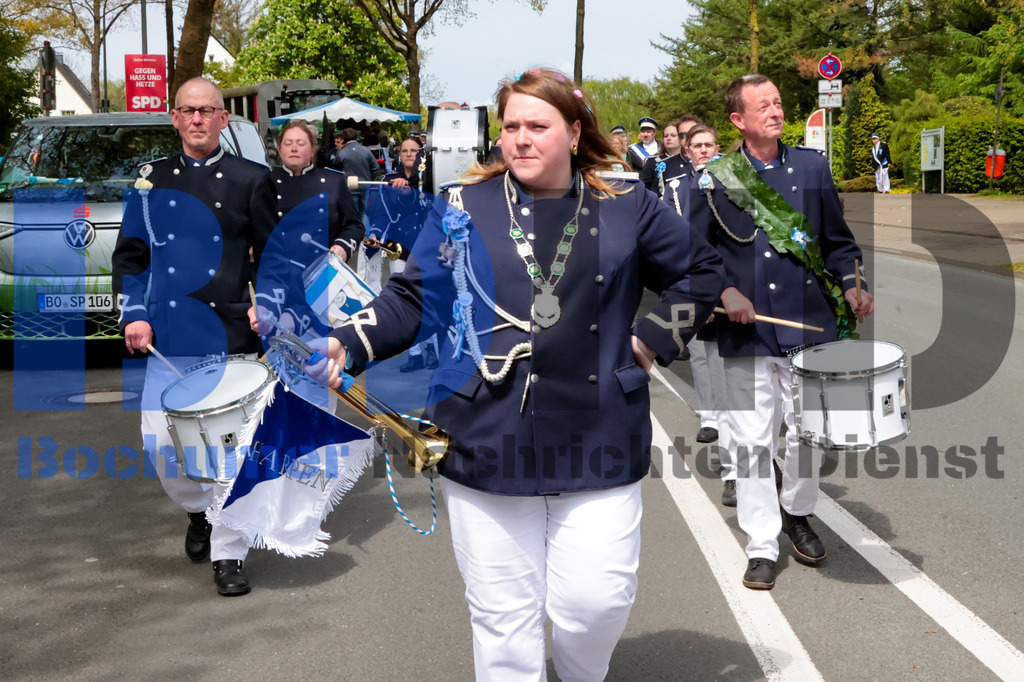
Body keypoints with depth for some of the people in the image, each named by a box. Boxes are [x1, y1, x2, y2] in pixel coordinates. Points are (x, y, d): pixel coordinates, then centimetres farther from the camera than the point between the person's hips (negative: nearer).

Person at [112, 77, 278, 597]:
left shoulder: (250, 179, 4)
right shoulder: (152, 181, 10)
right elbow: (129, 255, 12)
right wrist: (134, 315, 0)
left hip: (232, 338, -2)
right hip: (169, 339, 2)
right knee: (160, 445, 0)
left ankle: (229, 555, 12)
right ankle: (200, 509, 30)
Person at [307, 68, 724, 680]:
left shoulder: (625, 208, 7)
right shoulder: (462, 210, 5)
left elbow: (702, 273, 19)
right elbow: (412, 299, 7)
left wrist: (652, 340, 8)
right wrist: (348, 345, -8)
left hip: (597, 445, 0)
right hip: (489, 446, 0)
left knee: (598, 600, -2)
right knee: (503, 612, 4)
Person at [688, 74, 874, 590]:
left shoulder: (813, 167, 7)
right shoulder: (715, 180, -1)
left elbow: (837, 239, 13)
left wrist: (850, 286, -3)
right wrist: (725, 292, -11)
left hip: (811, 325, 3)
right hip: (748, 333, -2)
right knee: (752, 440, -1)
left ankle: (797, 513, 35)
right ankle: (762, 546, 11)